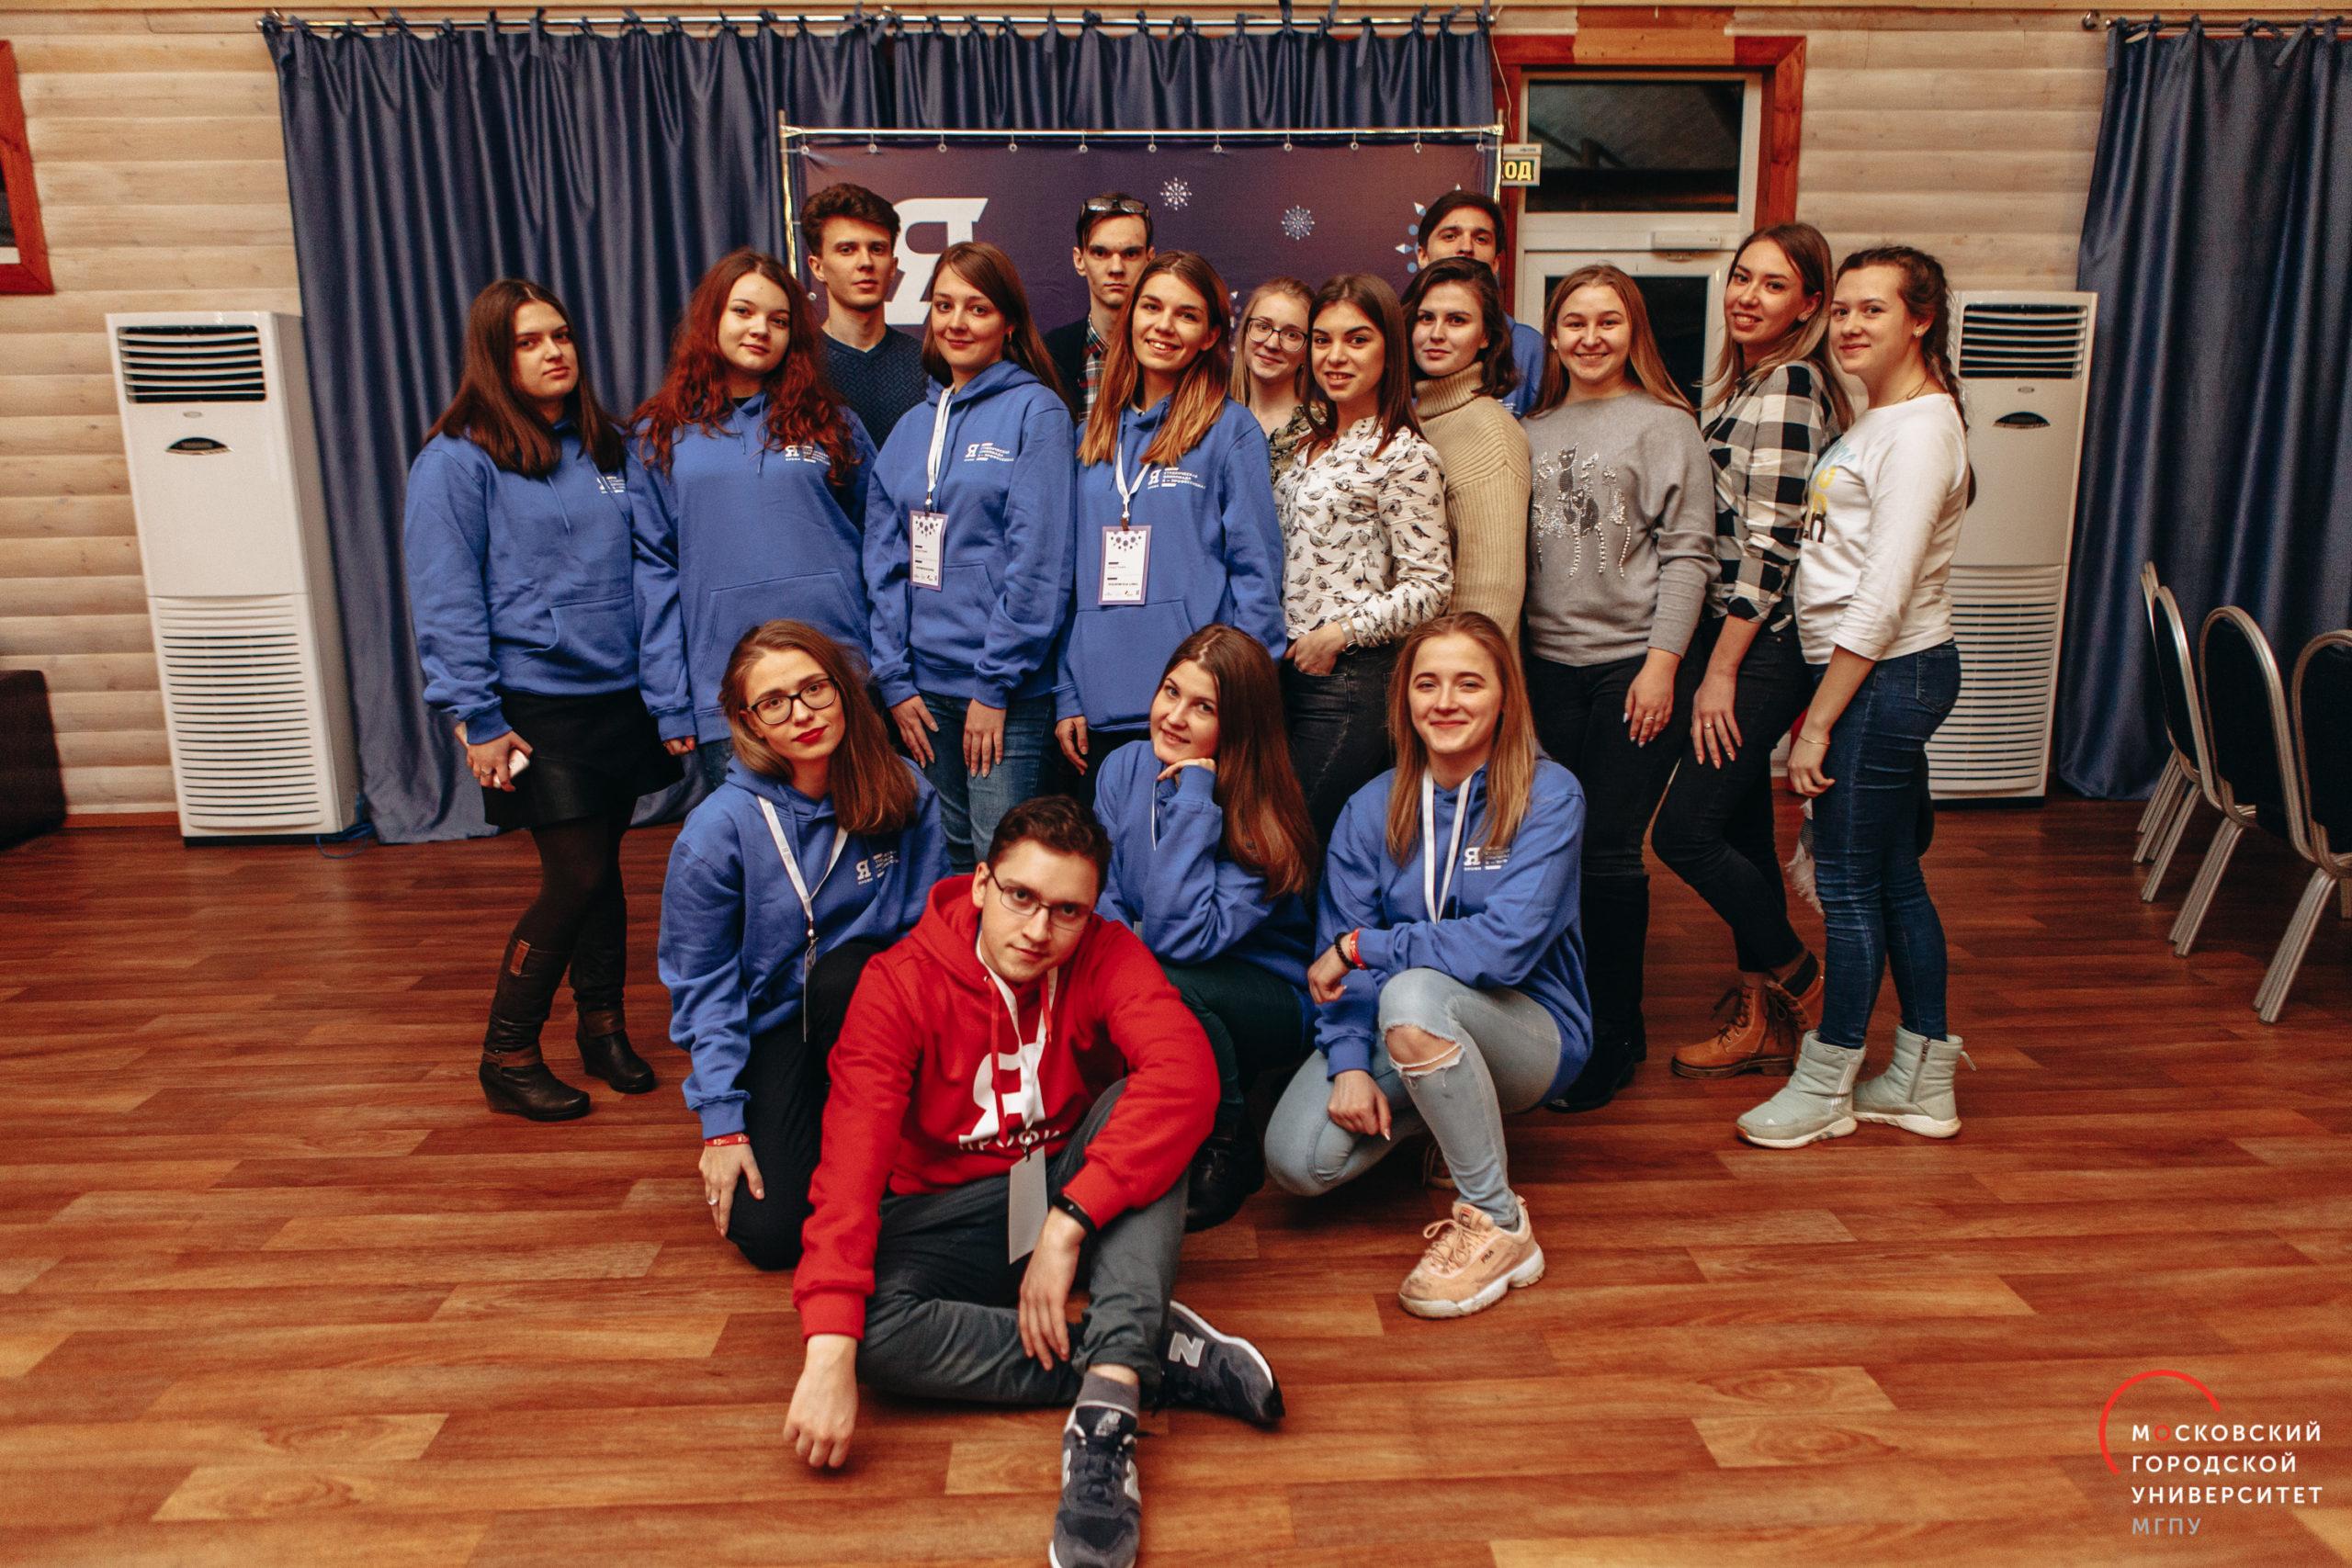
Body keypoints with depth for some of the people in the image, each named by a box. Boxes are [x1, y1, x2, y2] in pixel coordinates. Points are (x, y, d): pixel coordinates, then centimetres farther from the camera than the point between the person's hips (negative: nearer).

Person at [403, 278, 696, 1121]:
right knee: (578, 876, -5)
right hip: (537, 709, -5)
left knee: (599, 868, 12)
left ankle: (603, 1025, 29)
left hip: (621, 699, 5)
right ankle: (506, 1055, 12)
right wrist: (476, 720, -13)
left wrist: (672, 698, 2)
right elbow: (446, 604, -9)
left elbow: (648, 577, 7)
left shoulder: (610, 451, 11)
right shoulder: (457, 462, -6)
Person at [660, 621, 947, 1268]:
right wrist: (722, 1123, -11)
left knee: (844, 973, -34)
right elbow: (703, 986, -8)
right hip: (772, 1026, -1)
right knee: (770, 1232, -18)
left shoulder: (904, 791, -10)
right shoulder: (717, 828, -15)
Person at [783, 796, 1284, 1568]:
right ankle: (1160, 1355, -24)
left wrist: (1067, 1224, -38)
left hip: (1077, 1191, 1)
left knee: (1143, 1105, -29)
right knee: (872, 1329, -31)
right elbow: (851, 1160, -25)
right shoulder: (900, 982, -15)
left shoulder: (1107, 956, -13)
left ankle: (1106, 1414, -39)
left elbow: (1187, 1072, -32)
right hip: (949, 1215, 0)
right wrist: (830, 1352, -36)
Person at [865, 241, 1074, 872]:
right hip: (925, 686, 6)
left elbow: (1039, 557, -11)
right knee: (950, 864, 13)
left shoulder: (1036, 410, -3)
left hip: (1008, 691, -5)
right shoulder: (910, 430, 14)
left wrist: (996, 682, -14)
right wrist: (894, 679, 2)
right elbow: (885, 562, 12)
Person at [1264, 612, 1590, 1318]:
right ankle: (1448, 1107, 11)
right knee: (1296, 1160, -19)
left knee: (1413, 995, -37)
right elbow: (1336, 956, -4)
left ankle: (1499, 1226, -19)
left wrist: (1364, 947, -21)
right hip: (1395, 1035, 4)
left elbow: (1506, 944, -25)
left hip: (1529, 1031, -4)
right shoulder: (1373, 808, -1)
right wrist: (1349, 1063, -20)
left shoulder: (1548, 796, -13)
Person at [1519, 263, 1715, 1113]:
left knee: (1608, 853, -5)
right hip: (1546, 662, 4)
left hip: (1630, 663, -4)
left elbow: (1687, 552, -3)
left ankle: (1615, 1036, 11)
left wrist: (1661, 661, -11)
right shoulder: (1533, 431, 14)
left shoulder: (1665, 425, 1)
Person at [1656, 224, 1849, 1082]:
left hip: (1763, 644, -9)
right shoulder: (1744, 380, 16)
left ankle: (1797, 982, 13)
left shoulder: (1790, 383, -13)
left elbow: (1771, 541, -18)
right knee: (1739, 828, 12)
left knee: (1685, 830, -8)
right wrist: (1714, 660, 15)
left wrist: (1721, 671, -18)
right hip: (1731, 633, 9)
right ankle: (1764, 1019, 23)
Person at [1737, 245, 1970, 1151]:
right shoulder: (1878, 420, 15)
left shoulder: (1919, 429, -15)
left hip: (1886, 675, -10)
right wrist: (1821, 705, 12)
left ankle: (1824, 1088, 13)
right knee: (1894, 878, 14)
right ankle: (1923, 1083, 26)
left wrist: (1818, 723, -18)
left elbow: (1882, 600, -20)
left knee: (1848, 882, -1)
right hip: (1871, 673, 10)